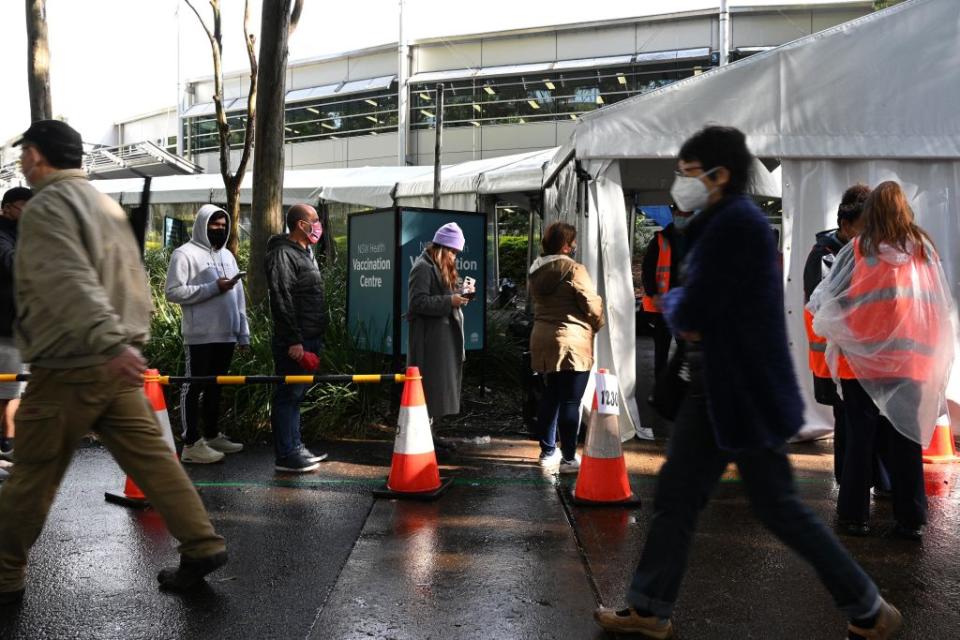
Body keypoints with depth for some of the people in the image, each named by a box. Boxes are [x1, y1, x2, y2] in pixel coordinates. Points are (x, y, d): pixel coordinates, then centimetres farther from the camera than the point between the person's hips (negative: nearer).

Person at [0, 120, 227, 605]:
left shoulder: (45, 207, -11)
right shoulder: (105, 204, 17)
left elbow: (70, 284, -26)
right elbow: (135, 283, 21)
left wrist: (109, 342, -36)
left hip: (68, 370, -8)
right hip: (115, 367, 8)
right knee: (150, 457, 7)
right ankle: (203, 545, 5)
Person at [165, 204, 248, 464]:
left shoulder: (227, 255, 17)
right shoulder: (185, 254, -5)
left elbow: (238, 296, 18)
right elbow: (173, 291, -15)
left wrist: (244, 333, 14)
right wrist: (213, 288, -18)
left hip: (226, 334, 7)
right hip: (200, 335, -7)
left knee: (215, 385, 14)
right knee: (194, 386, -2)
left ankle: (212, 436, 24)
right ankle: (191, 444, 1)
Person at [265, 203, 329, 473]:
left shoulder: (305, 253, 19)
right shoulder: (283, 254, -12)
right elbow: (281, 300, -20)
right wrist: (293, 340, -23)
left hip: (309, 339, 10)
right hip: (295, 342, -10)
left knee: (296, 395, 15)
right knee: (288, 396, -5)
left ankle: (295, 448, 23)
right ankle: (286, 456, 0)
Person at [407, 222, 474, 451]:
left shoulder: (444, 268, 18)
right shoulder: (423, 268, -13)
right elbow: (418, 302, -21)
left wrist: (461, 293, 6)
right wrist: (450, 301, -23)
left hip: (446, 337, 10)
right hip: (429, 339, -10)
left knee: (442, 387, 12)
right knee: (429, 388, -7)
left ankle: (432, 432, 21)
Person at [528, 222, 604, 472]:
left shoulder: (536, 271, 9)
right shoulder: (574, 270, -14)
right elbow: (592, 305, -13)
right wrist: (597, 325, 5)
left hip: (543, 340, 8)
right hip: (572, 343, -8)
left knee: (550, 397, 16)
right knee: (570, 402, -1)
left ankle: (547, 452, 24)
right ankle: (569, 458, 4)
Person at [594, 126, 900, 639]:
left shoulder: (738, 222, -19)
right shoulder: (718, 224, 13)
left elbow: (690, 312, -22)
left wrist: (672, 304, -1)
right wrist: (683, 311, -4)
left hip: (745, 390, -10)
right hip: (714, 389, 10)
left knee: (778, 507, 2)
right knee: (675, 495, 11)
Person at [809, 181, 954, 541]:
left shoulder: (859, 250, -7)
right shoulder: (924, 249, 3)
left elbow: (826, 300, -5)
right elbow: (942, 307, 8)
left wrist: (823, 324, 14)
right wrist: (932, 350, 19)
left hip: (864, 359, -2)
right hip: (911, 361, 2)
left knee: (861, 439, 8)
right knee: (906, 440, 10)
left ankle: (855, 515, 14)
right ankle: (911, 521, 15)